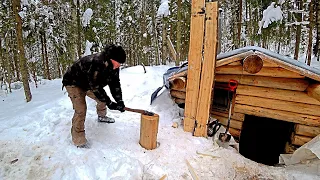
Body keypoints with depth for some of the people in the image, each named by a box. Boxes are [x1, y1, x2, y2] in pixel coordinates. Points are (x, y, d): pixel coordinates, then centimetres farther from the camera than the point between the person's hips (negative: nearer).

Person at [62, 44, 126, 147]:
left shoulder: (112, 65, -15)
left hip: (88, 84, 8)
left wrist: (119, 101, -20)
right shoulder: (95, 63, -40)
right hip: (74, 83, -8)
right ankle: (78, 140, -4)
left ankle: (101, 116, 40)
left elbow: (115, 83, -11)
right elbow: (96, 87, -35)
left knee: (102, 98, 11)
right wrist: (109, 103, -30)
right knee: (80, 109, -16)